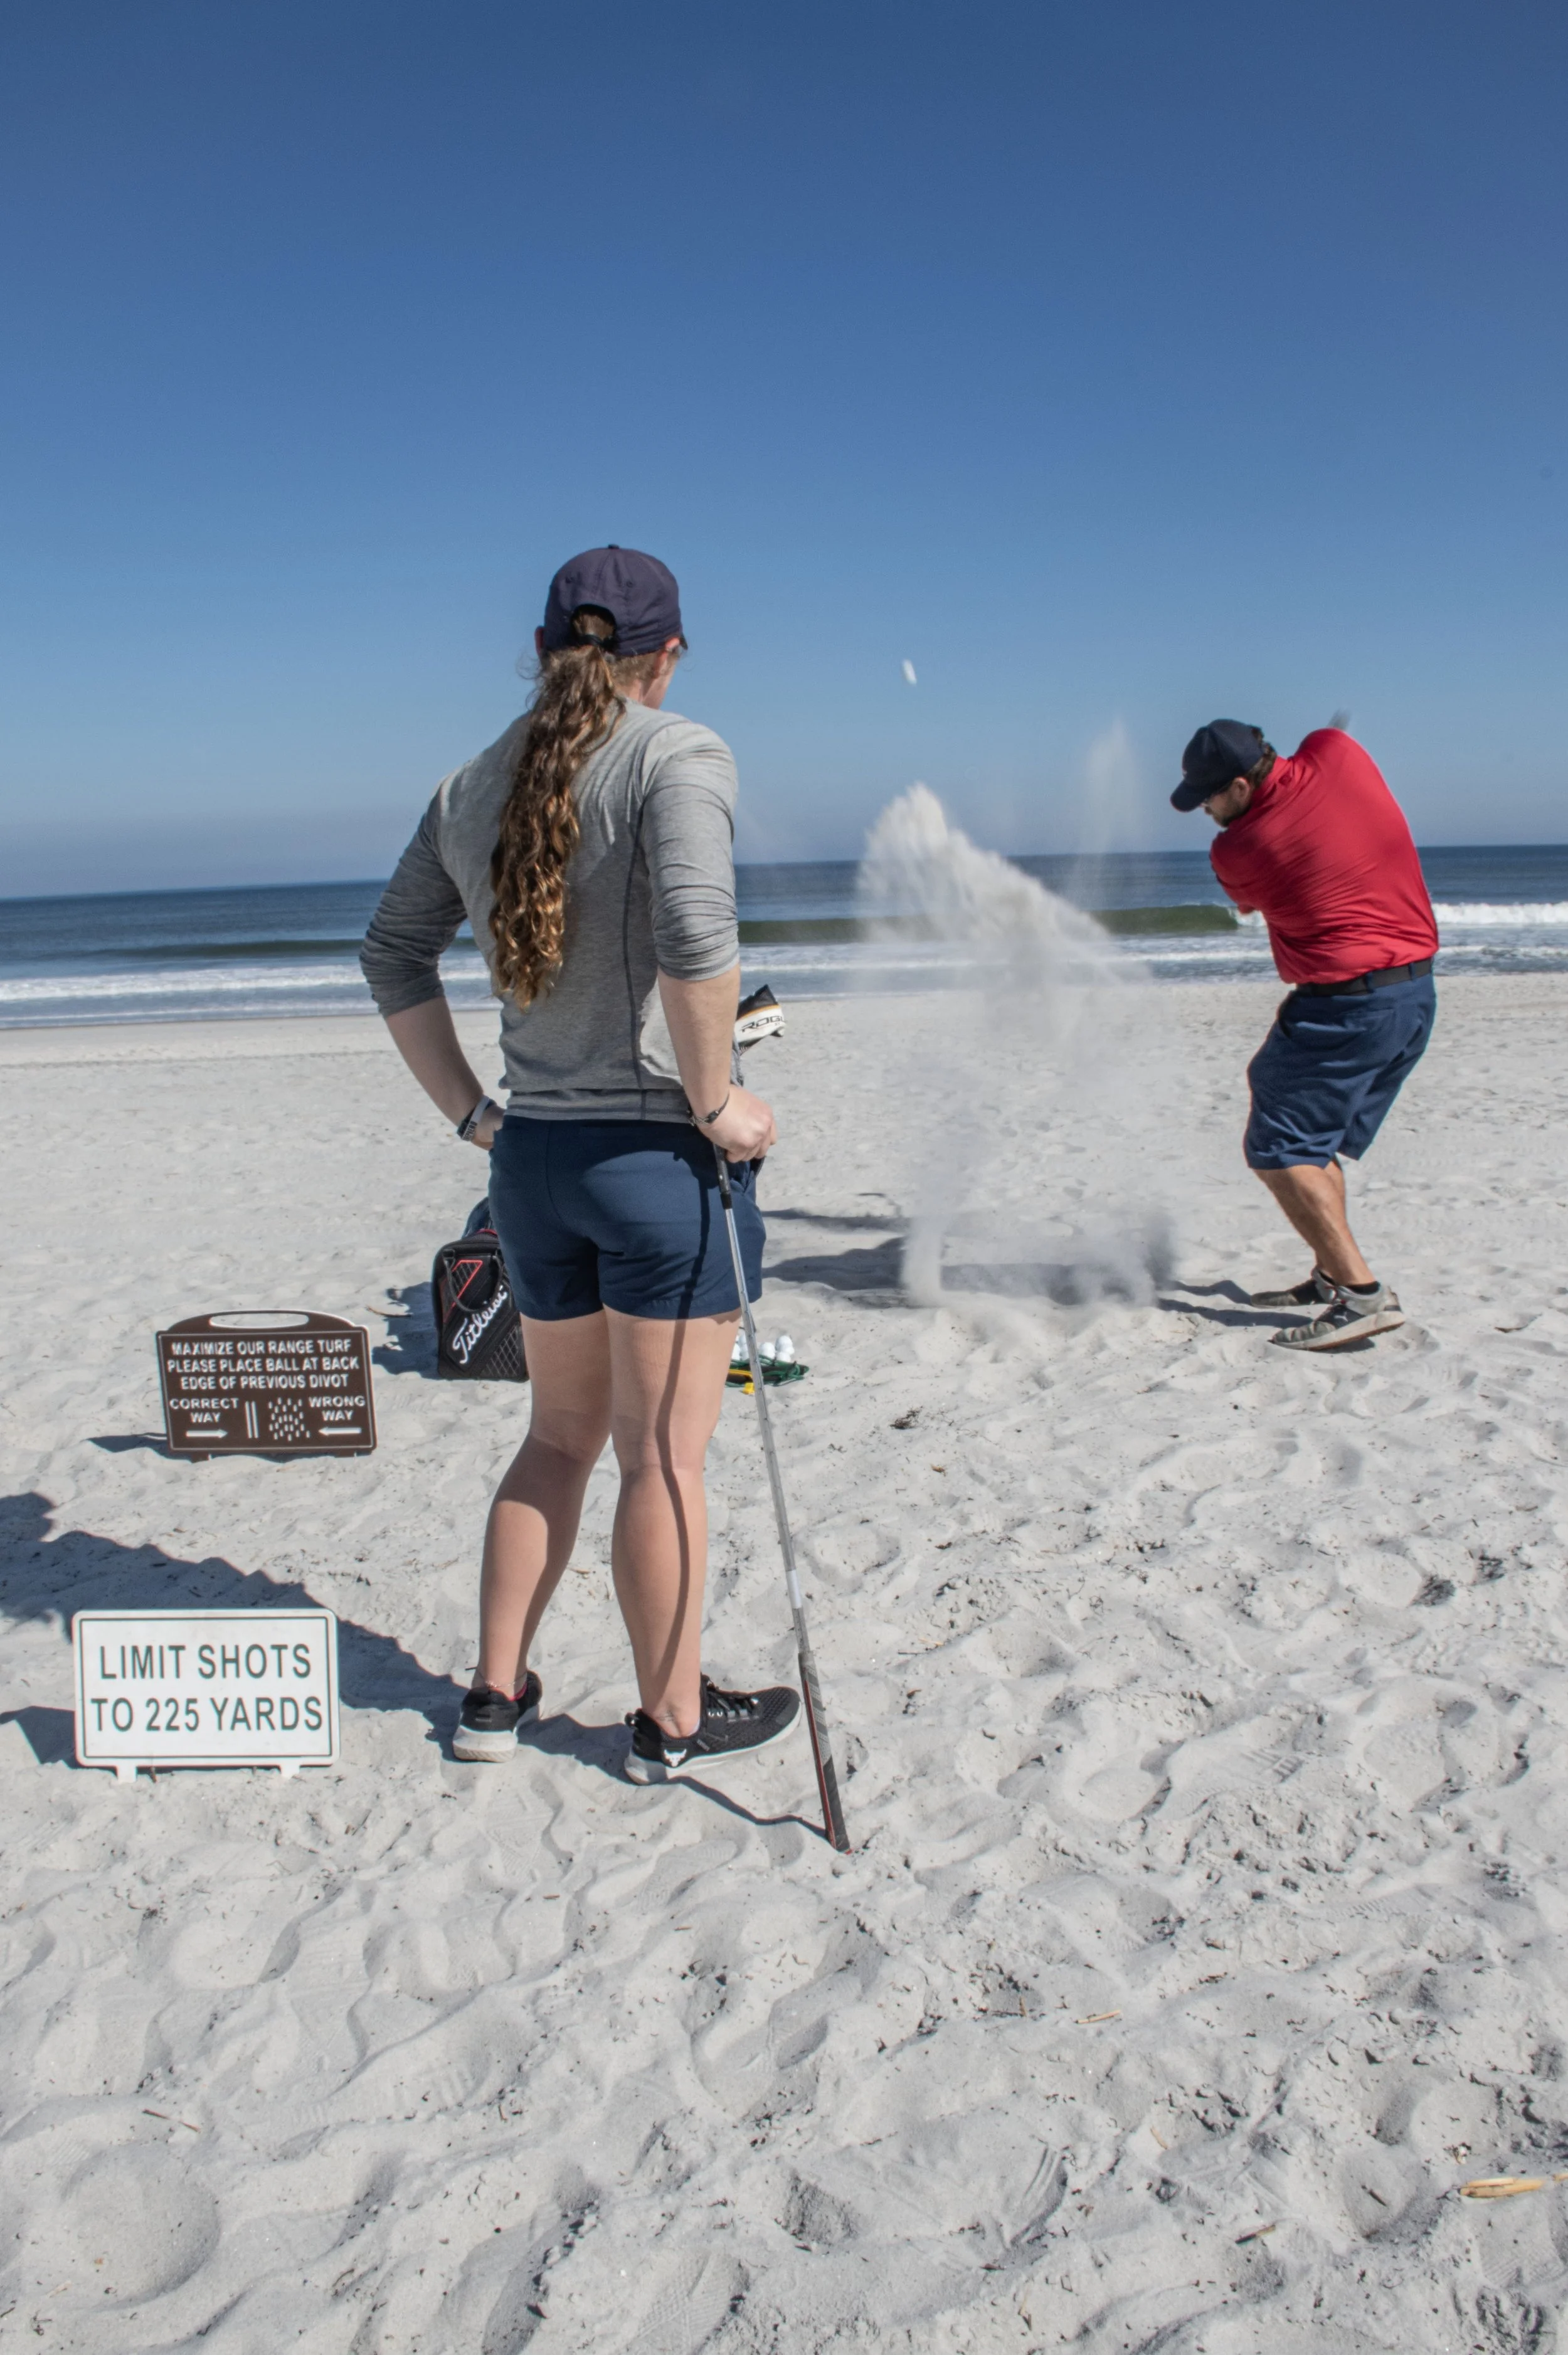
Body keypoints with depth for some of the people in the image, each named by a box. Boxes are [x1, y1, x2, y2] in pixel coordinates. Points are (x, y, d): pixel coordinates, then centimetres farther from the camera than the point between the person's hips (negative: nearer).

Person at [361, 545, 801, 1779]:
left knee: (564, 1433, 21)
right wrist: (717, 1099, -15)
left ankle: (497, 1695, 29)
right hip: (664, 1153, -6)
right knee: (666, 1454, 6)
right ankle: (674, 1720, 21)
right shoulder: (678, 755, -10)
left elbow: (393, 955, 16)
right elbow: (695, 934, -26)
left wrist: (472, 1113, 17)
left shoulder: (474, 786, 10)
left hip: (534, 1154, 6)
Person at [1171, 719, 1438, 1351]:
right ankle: (1332, 1276, 22)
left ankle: (1363, 1294, -11)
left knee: (1280, 1152, -4)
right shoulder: (1336, 751, -1)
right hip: (1419, 995, 8)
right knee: (1321, 1142, 19)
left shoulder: (1236, 850, -13)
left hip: (1346, 1004, -8)